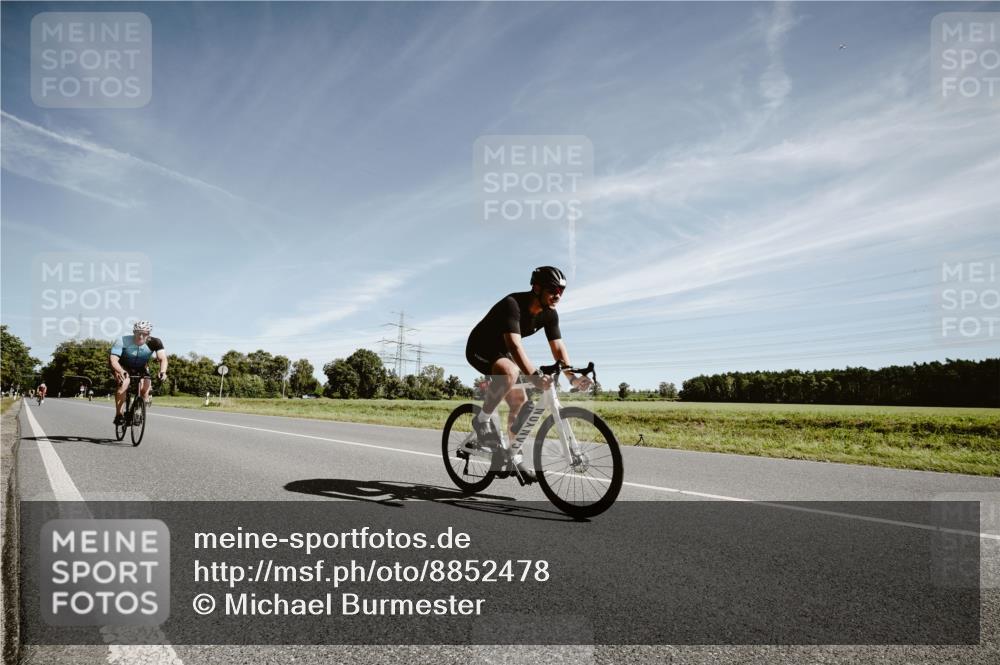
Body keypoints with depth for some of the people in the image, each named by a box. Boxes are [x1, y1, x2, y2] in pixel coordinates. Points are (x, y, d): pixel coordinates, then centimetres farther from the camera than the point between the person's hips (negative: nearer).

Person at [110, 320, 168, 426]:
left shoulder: (154, 343, -26)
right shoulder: (123, 341, -30)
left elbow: (163, 358, -33)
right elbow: (114, 359, -35)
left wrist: (163, 371, -54)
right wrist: (120, 371, -56)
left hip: (141, 369, 2)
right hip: (123, 367, -2)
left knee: (145, 390, -19)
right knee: (124, 383, -29)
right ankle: (119, 414, -17)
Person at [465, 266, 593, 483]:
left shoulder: (549, 314, -9)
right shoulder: (512, 304, -33)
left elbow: (558, 348, -11)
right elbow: (515, 345, -44)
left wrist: (572, 377, -26)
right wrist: (534, 376, -57)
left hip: (502, 353, 8)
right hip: (480, 350, -7)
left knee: (520, 401, -1)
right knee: (510, 372, -37)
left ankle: (514, 456, 12)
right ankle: (483, 419, -17)